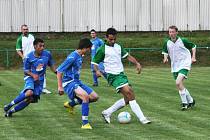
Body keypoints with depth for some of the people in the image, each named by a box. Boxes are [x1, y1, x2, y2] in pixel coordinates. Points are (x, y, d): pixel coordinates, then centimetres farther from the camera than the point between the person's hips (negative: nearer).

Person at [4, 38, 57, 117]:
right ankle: (10, 105, -18)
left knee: (31, 99, -6)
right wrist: (33, 75, -22)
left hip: (39, 80, 4)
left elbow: (51, 65, 12)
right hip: (30, 77, -4)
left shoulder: (47, 54, -5)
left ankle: (12, 111, 8)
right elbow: (26, 70, -5)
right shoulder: (28, 57, -13)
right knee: (29, 92, -33)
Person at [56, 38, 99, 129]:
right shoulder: (72, 57, -18)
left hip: (77, 82, 9)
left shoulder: (80, 56, 9)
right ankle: (85, 123, -26)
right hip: (69, 82, -9)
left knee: (95, 97, 4)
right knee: (85, 95, -31)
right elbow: (59, 71, -18)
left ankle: (71, 104, 25)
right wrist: (60, 87, -20)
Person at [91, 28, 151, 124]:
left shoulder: (118, 47, 13)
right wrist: (97, 70, -22)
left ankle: (107, 113, 17)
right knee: (129, 92, -21)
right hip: (113, 75, -8)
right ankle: (142, 118, -21)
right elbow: (94, 62, -2)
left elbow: (127, 56, 18)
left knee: (127, 99, 4)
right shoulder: (102, 49, -5)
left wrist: (137, 63, 4)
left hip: (121, 74, 8)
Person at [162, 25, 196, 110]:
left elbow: (193, 46, 4)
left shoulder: (182, 40, -10)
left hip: (184, 64, -6)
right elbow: (165, 51, 17)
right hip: (175, 66, 6)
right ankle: (190, 101, 26)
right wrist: (165, 58, -3)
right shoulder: (167, 42, 0)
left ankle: (184, 102, -13)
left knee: (178, 82, -23)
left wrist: (193, 57, -5)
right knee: (180, 86, 8)